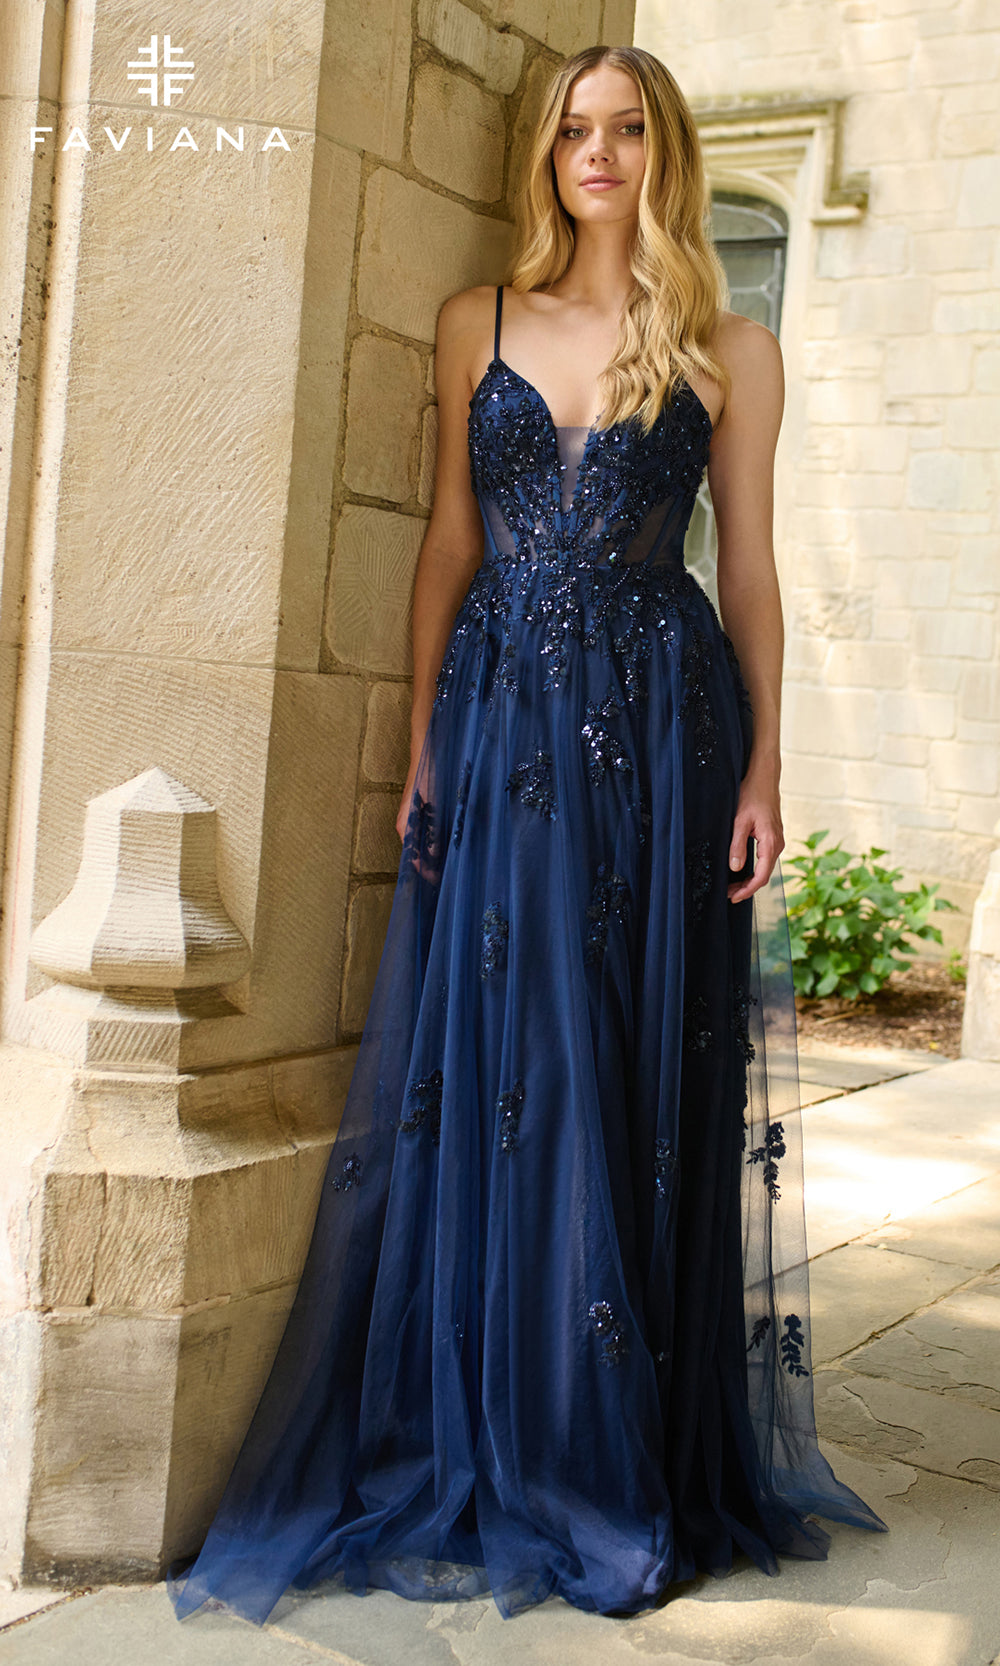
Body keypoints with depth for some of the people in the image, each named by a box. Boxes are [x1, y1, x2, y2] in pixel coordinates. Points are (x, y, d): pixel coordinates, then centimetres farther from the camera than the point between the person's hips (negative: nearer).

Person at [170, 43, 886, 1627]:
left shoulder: (730, 349, 8)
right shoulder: (479, 323, 13)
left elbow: (749, 562, 6)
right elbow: (451, 537, 10)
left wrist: (763, 764, -3)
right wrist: (424, 740, 3)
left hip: (660, 723, -1)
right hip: (502, 721, 2)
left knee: (645, 1079, 1)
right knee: (497, 1068, 1)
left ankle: (639, 1459, 15)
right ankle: (496, 1452, 16)